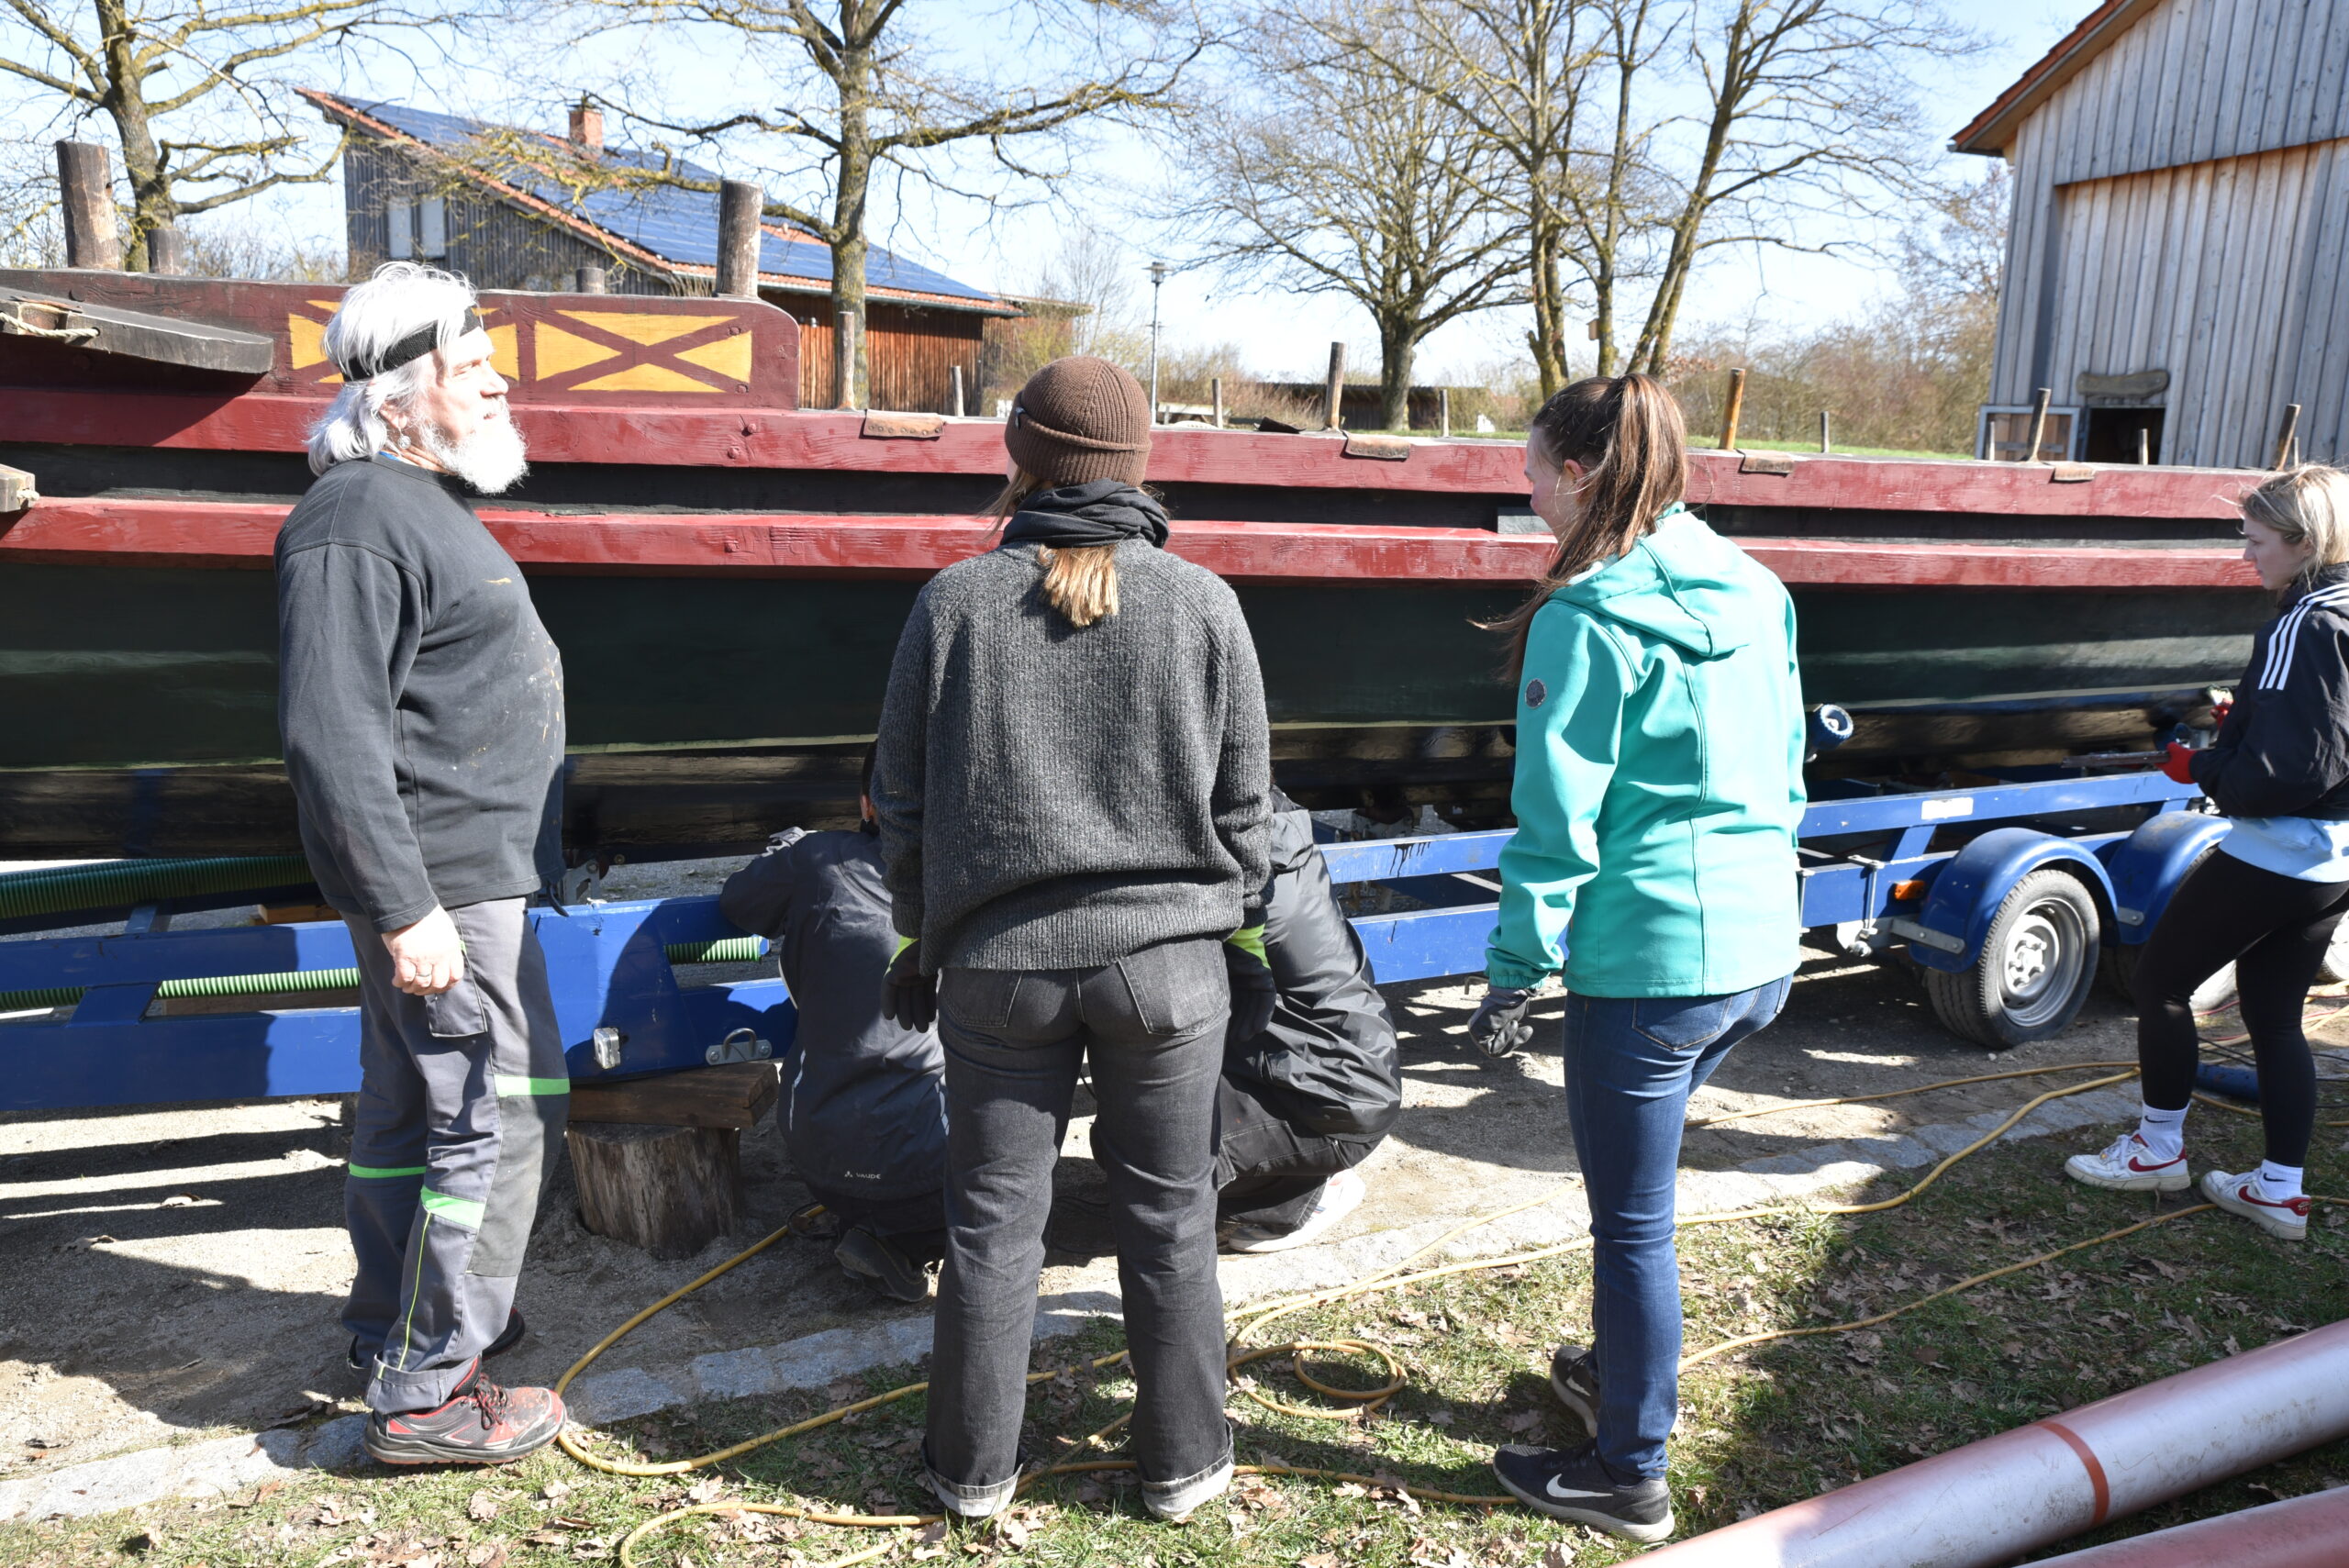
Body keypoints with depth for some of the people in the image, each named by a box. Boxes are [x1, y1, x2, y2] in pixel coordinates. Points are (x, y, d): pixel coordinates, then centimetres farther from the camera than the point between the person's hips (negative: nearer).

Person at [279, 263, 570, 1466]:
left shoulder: (421, 505, 17)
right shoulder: (357, 522, -17)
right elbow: (331, 735, -24)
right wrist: (404, 908, -25)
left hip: (465, 870, 11)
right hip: (441, 880, -11)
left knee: (410, 1106, 20)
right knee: (499, 1114, -5)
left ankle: (393, 1322, 36)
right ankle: (425, 1393, 6)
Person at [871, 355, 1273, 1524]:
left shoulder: (955, 602, -3)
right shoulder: (1201, 602, -3)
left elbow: (903, 801, 3)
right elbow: (1242, 802, 2)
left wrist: (918, 940, 16)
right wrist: (1241, 937, 14)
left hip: (1000, 956, 0)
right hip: (1168, 956, 0)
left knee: (992, 1218, 12)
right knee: (1168, 1219, 12)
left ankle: (973, 1465, 27)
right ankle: (1183, 1461, 27)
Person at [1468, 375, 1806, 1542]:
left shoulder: (1586, 618, -15)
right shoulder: (1753, 592, 8)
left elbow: (1558, 820, -15)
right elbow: (1784, 769, 15)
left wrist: (1513, 973, -8)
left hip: (1649, 959, -8)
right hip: (1762, 949, 8)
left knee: (1633, 1222, 7)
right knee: (1635, 1181, 26)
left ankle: (1630, 1478, 22)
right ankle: (1624, 1371, 44)